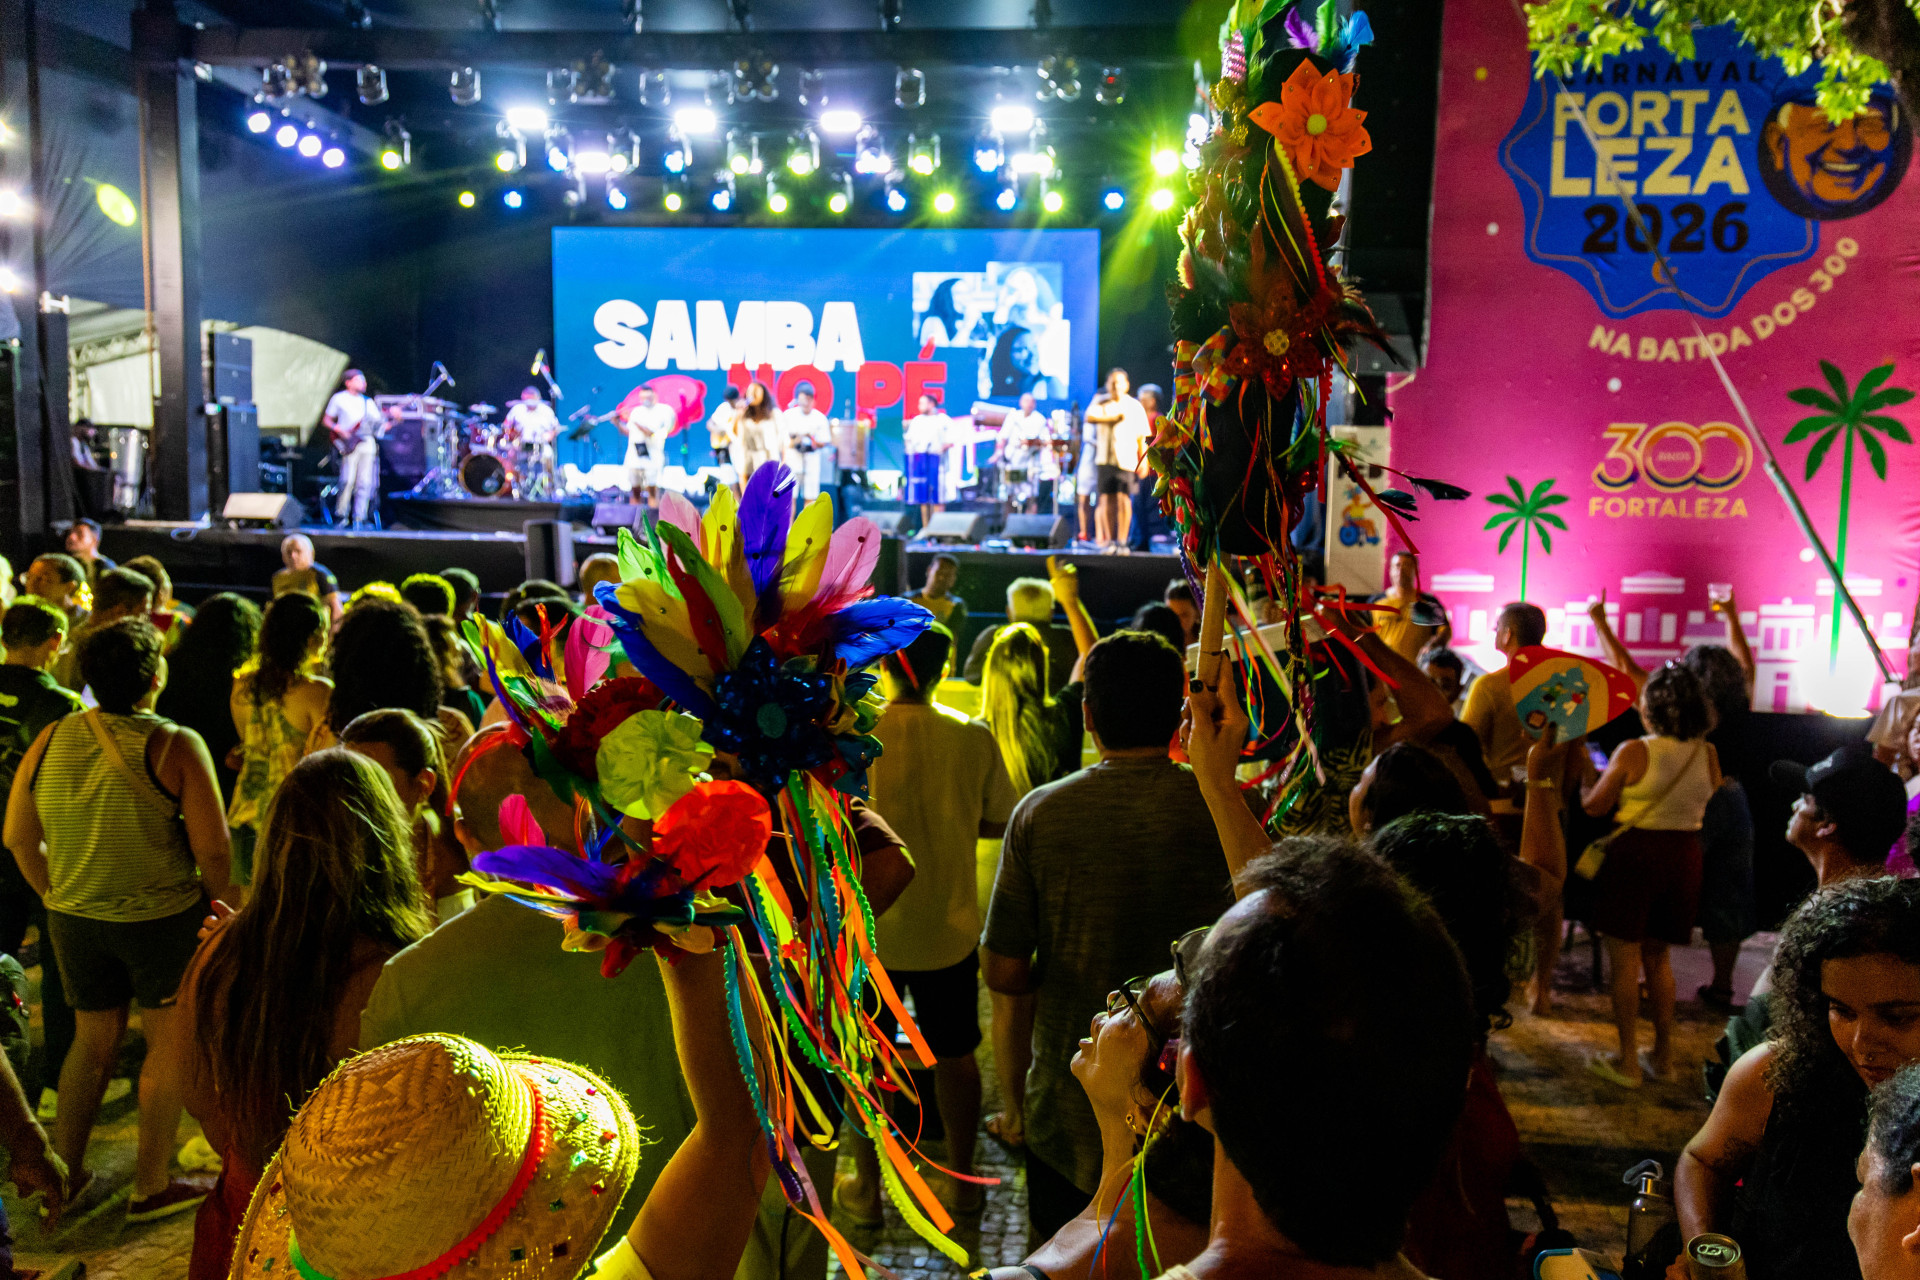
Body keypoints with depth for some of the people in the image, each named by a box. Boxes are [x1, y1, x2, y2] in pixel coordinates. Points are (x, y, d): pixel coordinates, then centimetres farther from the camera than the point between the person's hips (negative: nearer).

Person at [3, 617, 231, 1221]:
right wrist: (216, 903, 0)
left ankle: (65, 1172, 31)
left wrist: (59, 896, 18)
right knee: (170, 1042, 10)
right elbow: (212, 848, -17)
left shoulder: (50, 739, -2)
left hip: (75, 919, 5)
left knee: (93, 1039, 22)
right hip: (163, 917, -5)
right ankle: (150, 1187, 18)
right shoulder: (175, 746, -17)